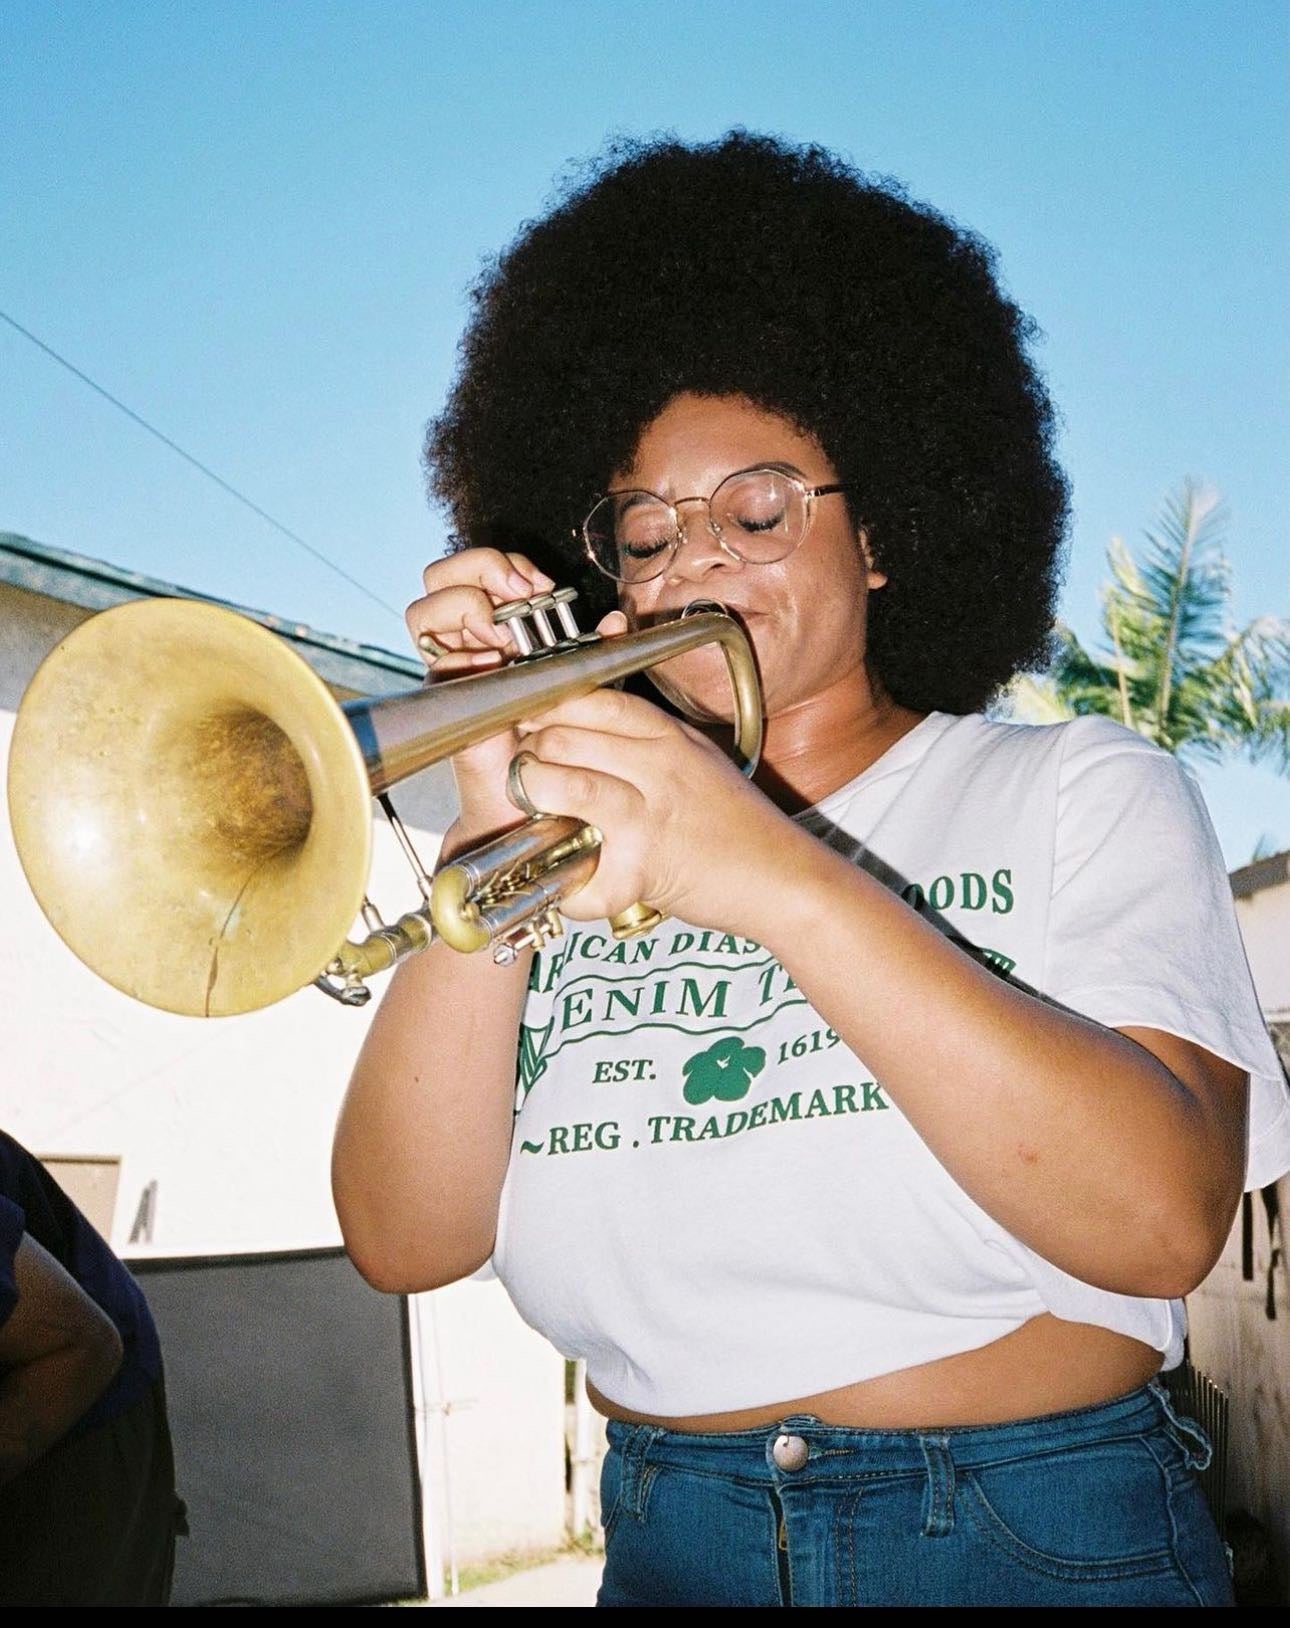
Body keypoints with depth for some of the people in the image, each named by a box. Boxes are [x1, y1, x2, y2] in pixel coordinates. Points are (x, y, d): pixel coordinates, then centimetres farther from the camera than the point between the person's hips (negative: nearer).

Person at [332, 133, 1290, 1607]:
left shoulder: (1080, 793, 4)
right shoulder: (586, 859, 9)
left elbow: (1162, 1218, -14)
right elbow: (406, 1241, -4)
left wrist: (784, 879, -23)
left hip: (1041, 1539, -1)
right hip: (668, 1544, 2)